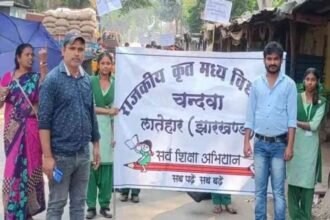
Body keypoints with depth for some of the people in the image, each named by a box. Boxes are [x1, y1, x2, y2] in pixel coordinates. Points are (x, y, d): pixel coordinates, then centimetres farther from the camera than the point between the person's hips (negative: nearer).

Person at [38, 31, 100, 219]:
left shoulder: (87, 80, 9)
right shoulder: (53, 79, -9)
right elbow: (44, 120, -12)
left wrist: (96, 145, 14)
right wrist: (47, 156, -16)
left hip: (83, 153, 6)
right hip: (60, 154, -5)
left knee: (79, 203, 13)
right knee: (56, 204, 4)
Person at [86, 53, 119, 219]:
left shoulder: (116, 83, 6)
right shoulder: (90, 81, 3)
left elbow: (118, 109, 4)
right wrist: (107, 111, -14)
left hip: (109, 127, 1)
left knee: (107, 165, 3)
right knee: (91, 164, -2)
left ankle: (105, 205, 13)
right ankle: (91, 205, 6)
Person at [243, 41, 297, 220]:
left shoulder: (289, 84, -1)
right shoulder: (256, 84, 6)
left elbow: (292, 118, -4)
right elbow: (250, 116, 8)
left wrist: (290, 146, -9)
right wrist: (246, 142, 1)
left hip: (279, 144, -2)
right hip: (260, 143, 3)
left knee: (278, 191, 2)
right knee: (260, 189, 8)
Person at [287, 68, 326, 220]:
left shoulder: (321, 102, 3)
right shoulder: (295, 98, 3)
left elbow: (314, 125, -7)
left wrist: (296, 122, -8)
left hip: (310, 145, 0)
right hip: (295, 143, 0)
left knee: (308, 180, 5)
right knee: (294, 179, 1)